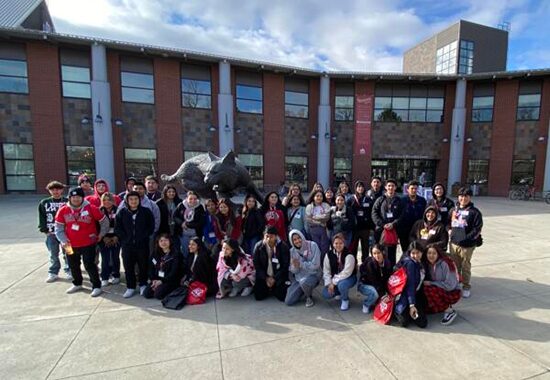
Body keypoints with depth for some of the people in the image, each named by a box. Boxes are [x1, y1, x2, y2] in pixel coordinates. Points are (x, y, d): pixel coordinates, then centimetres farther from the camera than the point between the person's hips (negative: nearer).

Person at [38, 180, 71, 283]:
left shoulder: (67, 201, -4)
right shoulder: (44, 203, 4)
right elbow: (42, 218, 6)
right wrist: (44, 230, 0)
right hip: (51, 233, 2)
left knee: (67, 253, 9)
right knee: (53, 255, 11)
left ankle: (68, 271, 22)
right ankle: (53, 273, 25)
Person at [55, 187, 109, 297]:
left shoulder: (91, 208, -12)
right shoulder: (63, 211, -2)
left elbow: (104, 221, -1)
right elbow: (59, 228, 5)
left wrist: (101, 234, 3)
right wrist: (63, 240, -6)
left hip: (88, 244, -4)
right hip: (71, 245, 5)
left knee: (89, 265, -2)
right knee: (73, 266, 20)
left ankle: (96, 286, 12)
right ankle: (77, 284, 42)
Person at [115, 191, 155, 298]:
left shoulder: (146, 211, -3)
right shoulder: (121, 212, 1)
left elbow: (151, 227, 1)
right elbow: (117, 228, 4)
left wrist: (144, 237, -7)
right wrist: (125, 238, -4)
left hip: (142, 244, -1)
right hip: (127, 245, 1)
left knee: (143, 266, 9)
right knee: (128, 267, 8)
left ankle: (143, 285, 26)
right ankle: (130, 287, 22)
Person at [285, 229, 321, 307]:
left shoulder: (312, 245, -15)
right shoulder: (292, 250, -1)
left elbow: (315, 265, -19)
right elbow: (293, 271, -1)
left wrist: (300, 264, -21)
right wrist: (295, 266, -23)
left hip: (313, 275, -4)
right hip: (298, 277, 5)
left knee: (303, 282, -38)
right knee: (288, 301, -5)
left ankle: (309, 297, -3)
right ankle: (303, 291, 24)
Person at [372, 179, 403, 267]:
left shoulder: (398, 201, 11)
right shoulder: (380, 200, 8)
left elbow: (401, 216, 2)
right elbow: (374, 213, 0)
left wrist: (393, 224, -13)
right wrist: (382, 224, -11)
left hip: (393, 230, 1)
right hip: (380, 230, 0)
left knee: (392, 252, 3)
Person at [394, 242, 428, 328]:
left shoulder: (421, 263, 5)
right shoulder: (410, 263, -17)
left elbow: (421, 282, 11)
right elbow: (410, 285, -21)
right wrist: (411, 305, -26)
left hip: (416, 296, 7)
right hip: (405, 296, -7)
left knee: (423, 323, -9)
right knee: (404, 322, -22)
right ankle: (397, 310, 6)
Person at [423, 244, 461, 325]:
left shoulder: (445, 263, -20)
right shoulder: (428, 264, -1)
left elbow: (450, 285, -22)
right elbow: (427, 280, 8)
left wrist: (431, 283, -21)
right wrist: (424, 282, -14)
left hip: (452, 293, -7)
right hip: (440, 291, 7)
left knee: (428, 290, -31)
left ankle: (449, 311, -12)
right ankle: (446, 306, 10)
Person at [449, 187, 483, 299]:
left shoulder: (474, 212, -7)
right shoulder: (454, 210, 8)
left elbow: (477, 228, -10)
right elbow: (449, 222, 23)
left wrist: (467, 238, -16)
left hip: (467, 245, -4)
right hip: (453, 243, 4)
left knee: (465, 267, 7)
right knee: (454, 266, 14)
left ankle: (466, 287, 23)